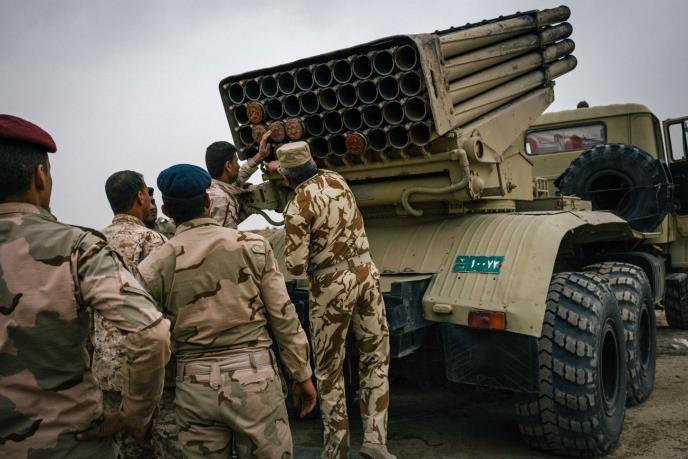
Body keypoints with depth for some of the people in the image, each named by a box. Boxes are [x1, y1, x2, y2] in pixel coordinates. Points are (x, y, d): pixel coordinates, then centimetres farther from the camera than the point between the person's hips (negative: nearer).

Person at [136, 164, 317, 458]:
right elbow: (284, 317, -3)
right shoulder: (252, 246, -5)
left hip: (195, 387, 1)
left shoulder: (154, 267, -4)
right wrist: (302, 376, 7)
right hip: (254, 378, -1)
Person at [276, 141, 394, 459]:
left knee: (329, 370, 11)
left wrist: (297, 257, 6)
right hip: (366, 274, 5)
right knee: (375, 358, 13)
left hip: (331, 286, -5)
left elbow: (296, 266, -17)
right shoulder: (336, 179, 4)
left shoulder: (297, 207, -13)